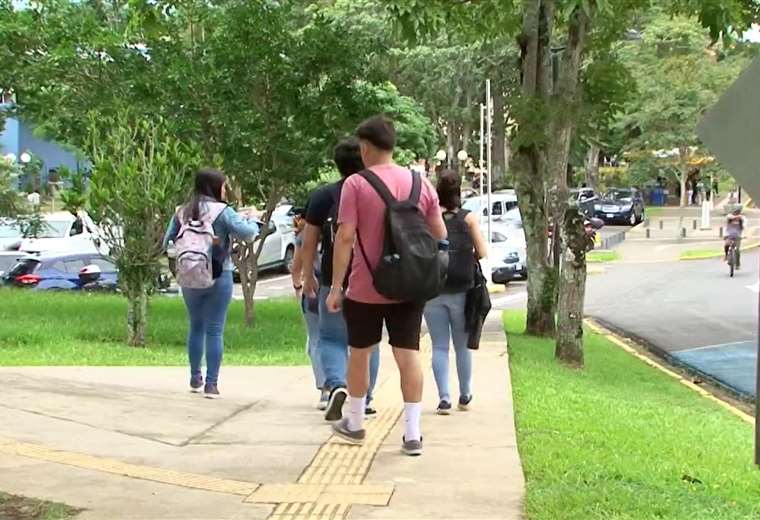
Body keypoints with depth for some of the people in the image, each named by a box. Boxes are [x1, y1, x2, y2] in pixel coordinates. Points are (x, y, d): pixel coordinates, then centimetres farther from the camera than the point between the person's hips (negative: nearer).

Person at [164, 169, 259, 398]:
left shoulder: (182, 213, 3)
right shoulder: (223, 212, -11)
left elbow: (167, 243, 4)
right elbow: (246, 233, -17)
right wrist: (253, 223, 2)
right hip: (218, 277, -4)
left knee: (196, 327, 19)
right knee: (214, 330, 1)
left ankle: (195, 378, 27)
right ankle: (211, 383, 0)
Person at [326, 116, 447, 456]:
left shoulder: (356, 185, -10)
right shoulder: (421, 184, 2)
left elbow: (345, 237, -15)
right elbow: (440, 234, 5)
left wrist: (336, 286, -11)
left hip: (365, 288, -3)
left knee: (359, 353, 14)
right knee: (408, 355, 3)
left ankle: (355, 424, 28)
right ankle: (412, 434, 1)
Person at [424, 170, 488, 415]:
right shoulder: (468, 218, -3)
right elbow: (482, 253, -3)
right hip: (461, 291, 0)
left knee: (439, 346, 5)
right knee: (462, 346, 14)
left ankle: (444, 398, -4)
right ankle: (465, 396, 23)